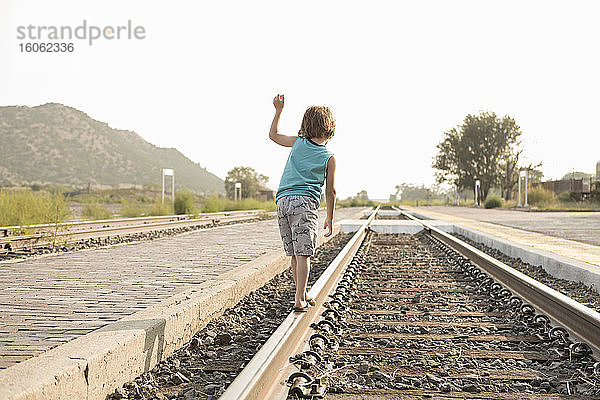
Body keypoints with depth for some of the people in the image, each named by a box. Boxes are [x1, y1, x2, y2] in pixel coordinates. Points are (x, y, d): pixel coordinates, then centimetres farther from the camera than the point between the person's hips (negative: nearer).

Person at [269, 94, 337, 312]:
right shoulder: (329, 157, 6)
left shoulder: (298, 143, 12)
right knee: (303, 253, -7)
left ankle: (303, 295, 22)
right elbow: (331, 191, 7)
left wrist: (278, 110, 36)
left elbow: (273, 134, 30)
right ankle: (299, 300, -14)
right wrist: (329, 219, 16)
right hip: (305, 202, -4)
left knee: (294, 253, 11)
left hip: (283, 200, 4)